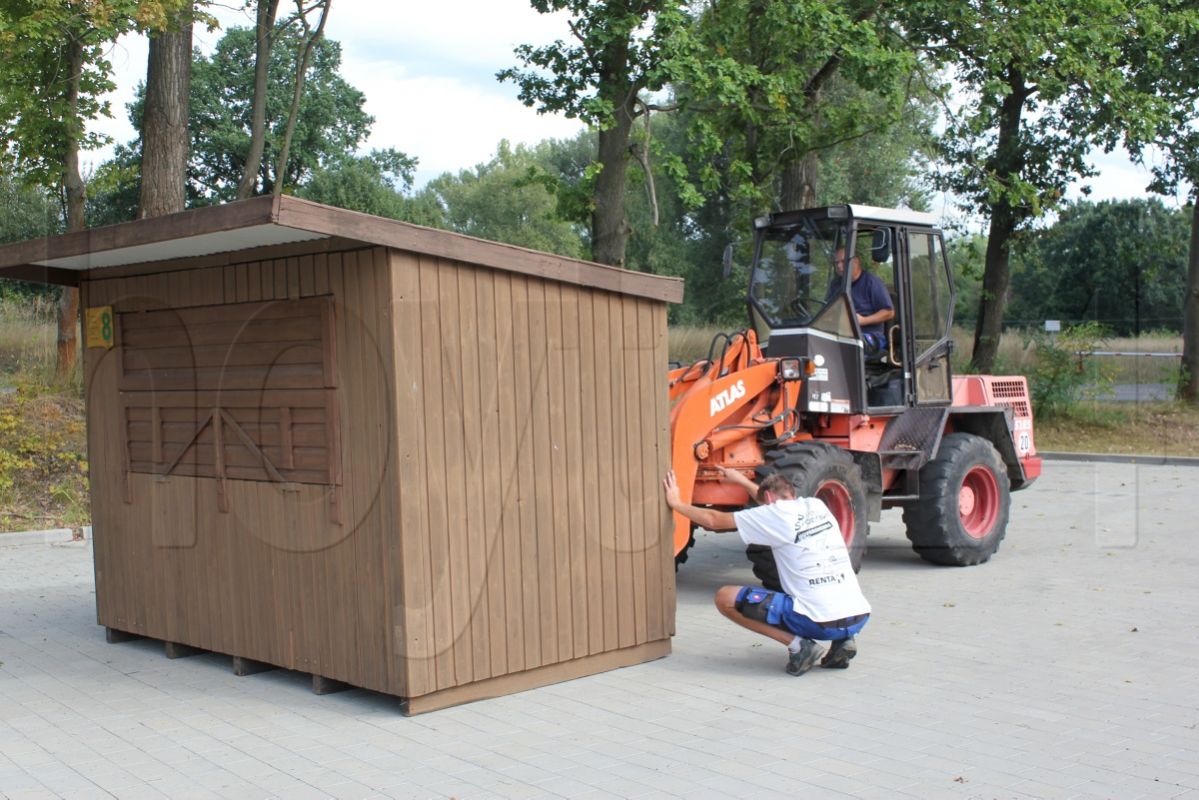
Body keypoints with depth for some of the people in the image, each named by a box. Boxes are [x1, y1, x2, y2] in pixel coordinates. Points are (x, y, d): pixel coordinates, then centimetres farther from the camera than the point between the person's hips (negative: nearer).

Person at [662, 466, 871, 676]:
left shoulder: (774, 514, 0)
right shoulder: (817, 506, 17)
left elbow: (713, 520, 7)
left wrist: (676, 503, 21)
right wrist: (742, 481, 49)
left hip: (820, 622, -6)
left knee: (725, 598, 5)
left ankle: (797, 644, -2)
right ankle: (841, 641, 14)